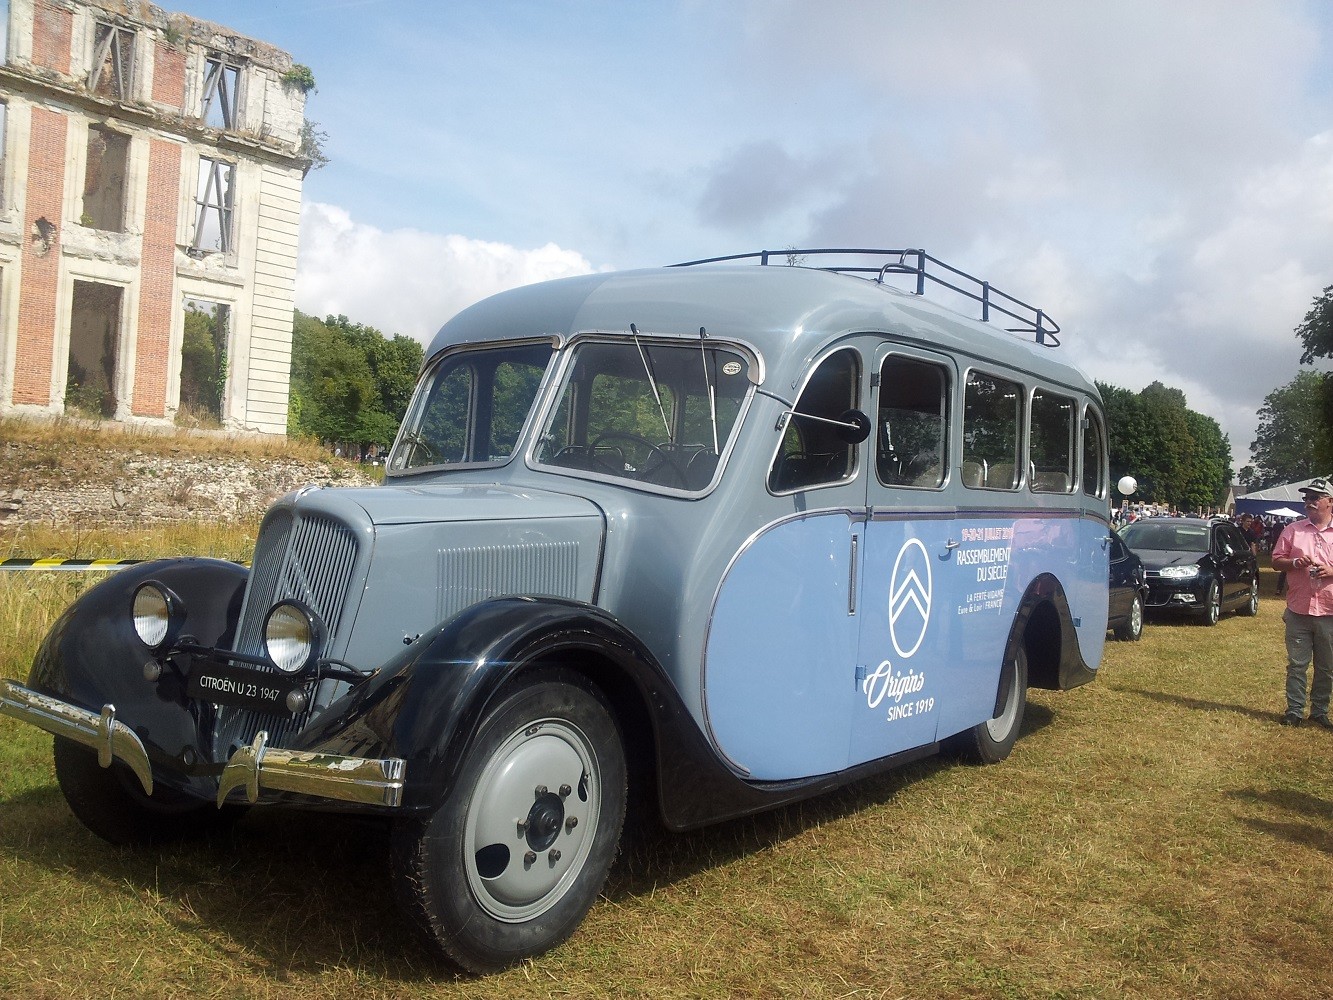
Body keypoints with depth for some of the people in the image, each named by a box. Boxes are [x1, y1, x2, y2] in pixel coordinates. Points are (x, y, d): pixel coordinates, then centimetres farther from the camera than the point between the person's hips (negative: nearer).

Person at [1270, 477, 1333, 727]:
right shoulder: (1293, 530, 6)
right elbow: (1276, 561, 7)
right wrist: (1295, 563, -12)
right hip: (1298, 610, 1)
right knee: (1296, 665, 5)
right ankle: (1294, 710, 12)